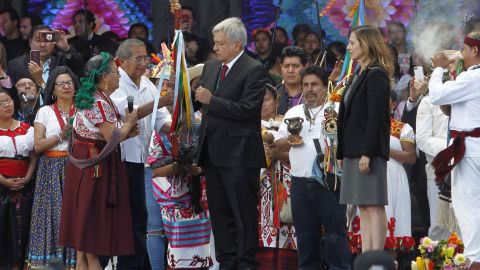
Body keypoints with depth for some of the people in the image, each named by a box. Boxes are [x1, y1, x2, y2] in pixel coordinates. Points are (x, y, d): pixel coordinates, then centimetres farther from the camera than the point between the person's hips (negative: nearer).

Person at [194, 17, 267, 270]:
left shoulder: (254, 70, -9)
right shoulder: (211, 67, 14)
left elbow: (247, 109, -17)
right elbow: (199, 97, 20)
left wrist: (211, 100, -19)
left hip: (239, 153, -8)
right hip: (212, 151, 8)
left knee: (243, 212, -4)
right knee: (218, 210, 11)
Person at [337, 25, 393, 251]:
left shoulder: (376, 76, -10)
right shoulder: (359, 76, 18)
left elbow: (376, 117, -17)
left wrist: (367, 153, -21)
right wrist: (343, 153, 16)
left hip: (370, 151, -10)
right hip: (354, 151, 10)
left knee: (373, 206, -9)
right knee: (363, 207, 9)